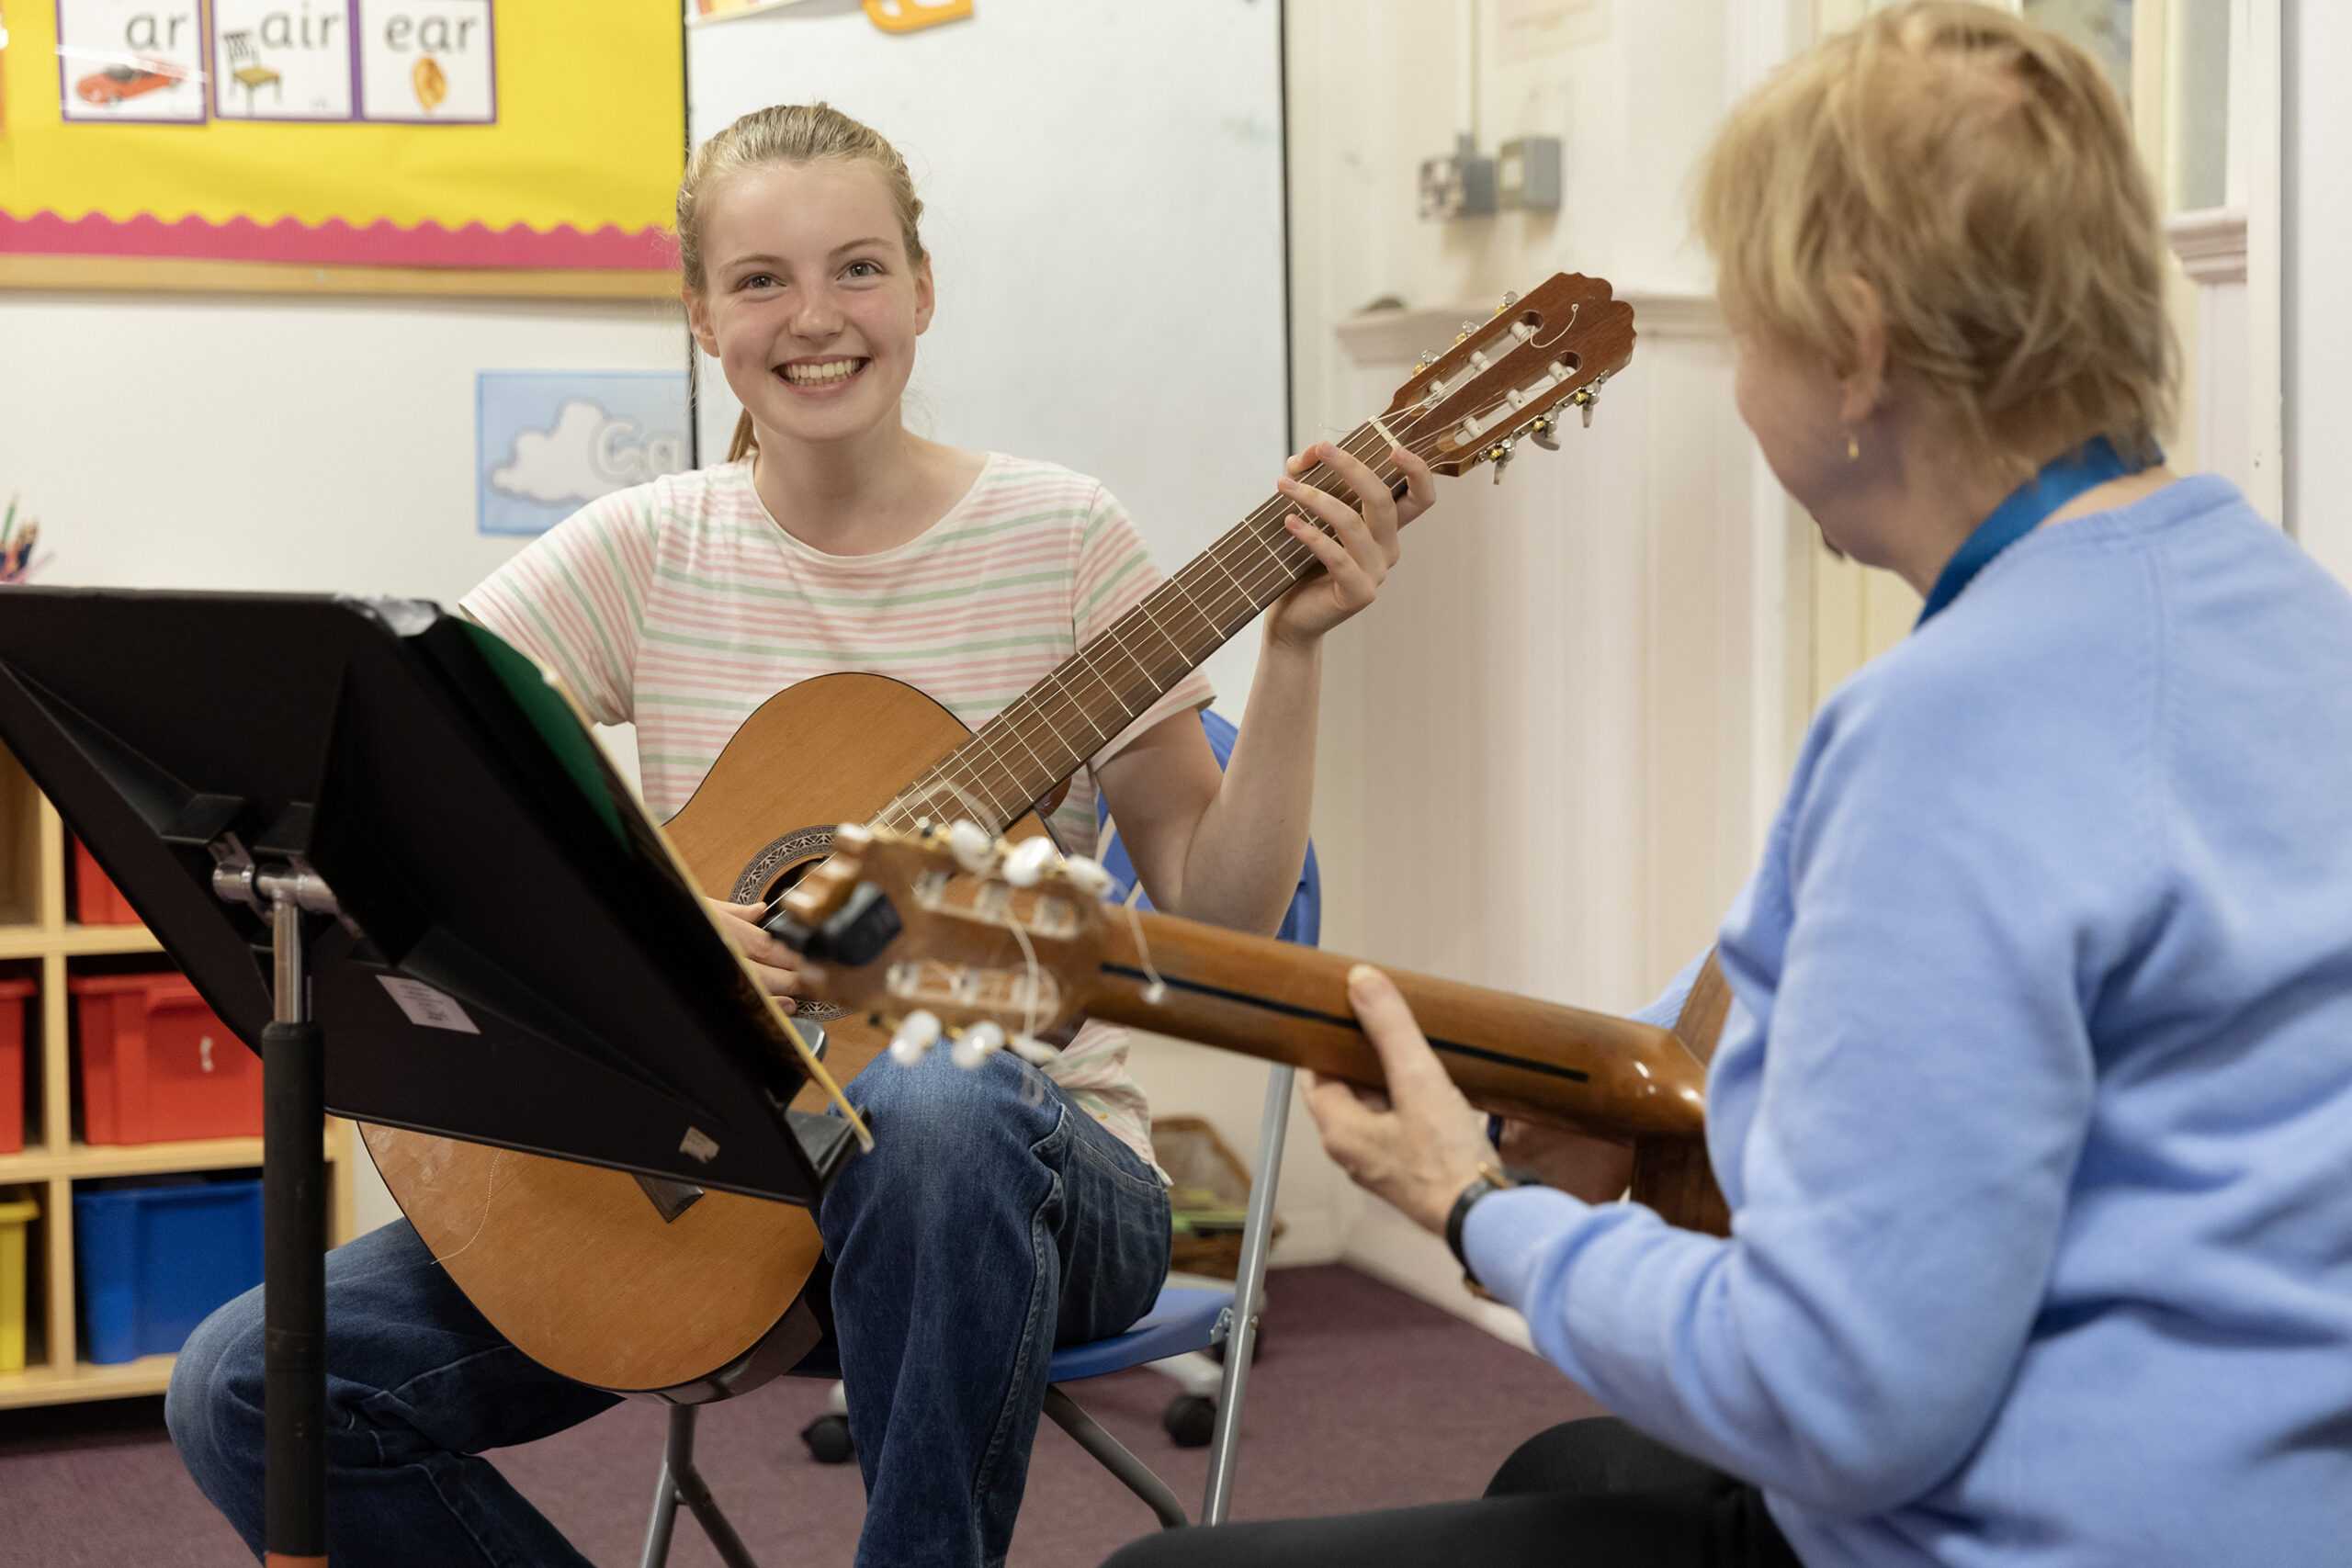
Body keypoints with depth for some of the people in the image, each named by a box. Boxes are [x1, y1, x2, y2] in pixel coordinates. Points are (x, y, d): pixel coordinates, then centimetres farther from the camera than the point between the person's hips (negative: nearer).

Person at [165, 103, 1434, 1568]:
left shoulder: (1060, 538, -2)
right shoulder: (650, 552, 2)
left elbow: (1217, 912, -1)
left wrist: (1294, 650, -14)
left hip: (1027, 1152, -2)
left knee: (934, 1108, -41)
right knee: (246, 1387, -14)